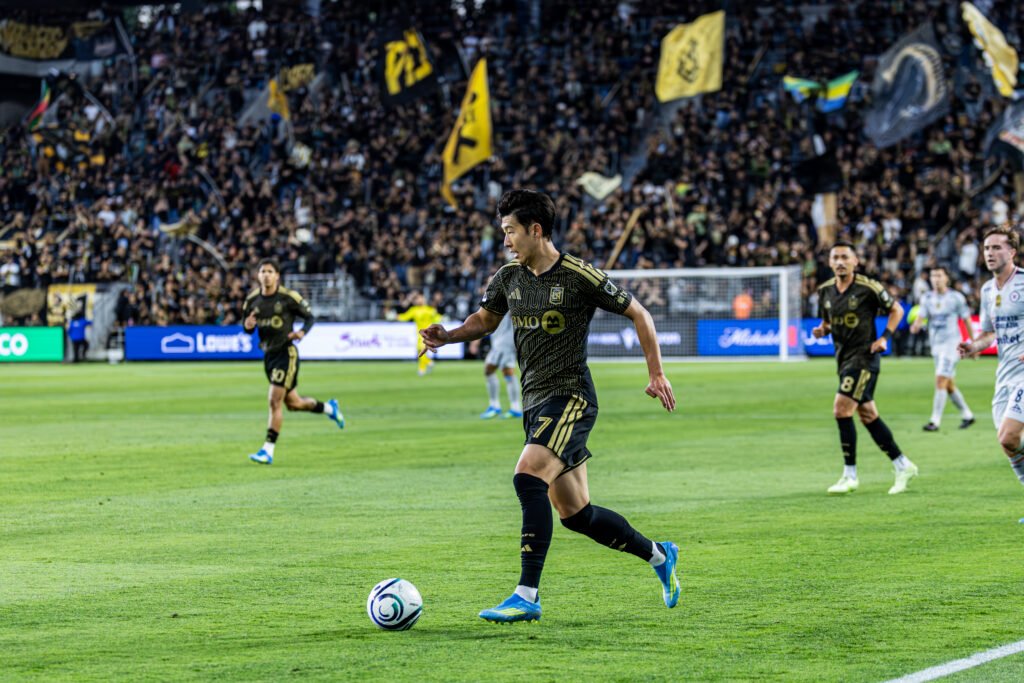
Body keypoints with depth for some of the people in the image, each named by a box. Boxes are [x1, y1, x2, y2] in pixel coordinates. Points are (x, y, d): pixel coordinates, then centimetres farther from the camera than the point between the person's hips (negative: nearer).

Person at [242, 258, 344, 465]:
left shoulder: (289, 297, -10)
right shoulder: (252, 299, 3)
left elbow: (309, 317, -2)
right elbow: (247, 328, 12)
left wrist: (302, 332, -22)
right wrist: (247, 325, -12)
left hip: (286, 353, -6)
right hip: (268, 354, 6)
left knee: (274, 401, -13)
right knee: (292, 403, 16)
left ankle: (268, 450, -8)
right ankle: (329, 408, 43)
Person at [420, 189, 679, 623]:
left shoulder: (579, 277, -11)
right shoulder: (508, 277, 7)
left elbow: (638, 314, -1)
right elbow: (486, 319, 24)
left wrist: (656, 374, -3)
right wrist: (449, 336, 4)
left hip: (571, 397, -7)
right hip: (535, 403, 7)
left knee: (528, 477, -27)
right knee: (576, 514, 11)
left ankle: (527, 596, -26)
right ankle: (658, 555, 33)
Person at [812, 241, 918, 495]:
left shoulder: (868, 287, -12)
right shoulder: (825, 291, 6)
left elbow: (896, 309, 0)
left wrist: (885, 337, -11)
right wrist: (821, 330, -4)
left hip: (864, 357, -7)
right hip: (844, 357, 7)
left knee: (841, 409, -15)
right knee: (867, 415, 11)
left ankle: (850, 475, -8)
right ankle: (902, 465, 23)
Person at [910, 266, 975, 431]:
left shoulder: (956, 297, -5)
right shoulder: (927, 298, 7)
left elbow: (967, 320, 1)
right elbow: (920, 317, -4)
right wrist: (916, 326, -28)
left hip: (951, 343, -6)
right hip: (936, 344, 6)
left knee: (941, 380, -15)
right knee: (948, 384, 11)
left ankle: (935, 421, -15)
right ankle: (967, 415, 27)